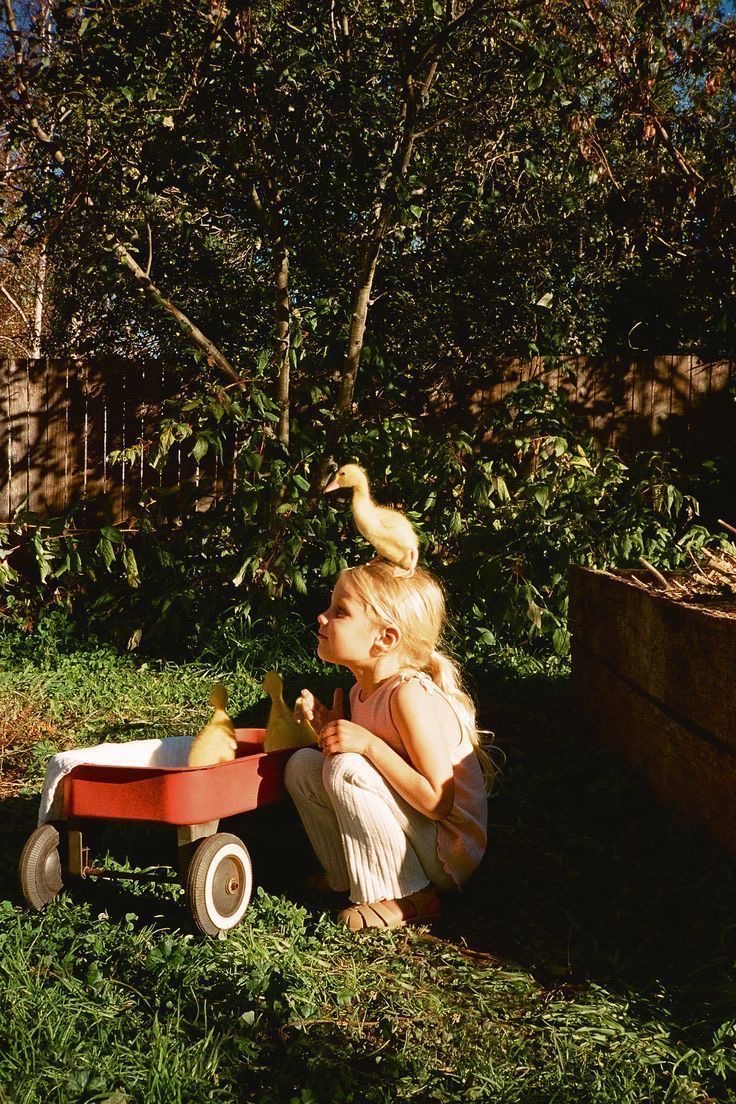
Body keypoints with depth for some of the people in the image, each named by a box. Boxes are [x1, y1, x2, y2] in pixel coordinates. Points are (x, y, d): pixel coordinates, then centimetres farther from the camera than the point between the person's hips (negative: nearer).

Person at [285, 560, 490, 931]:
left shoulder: (410, 695, -24)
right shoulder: (364, 691, 3)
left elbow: (438, 802, -28)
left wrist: (369, 744, -31)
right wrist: (329, 726, -5)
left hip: (449, 854, -8)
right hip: (406, 840, 8)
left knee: (347, 769, -27)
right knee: (303, 765, 0)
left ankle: (409, 897, -13)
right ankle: (349, 875, 12)